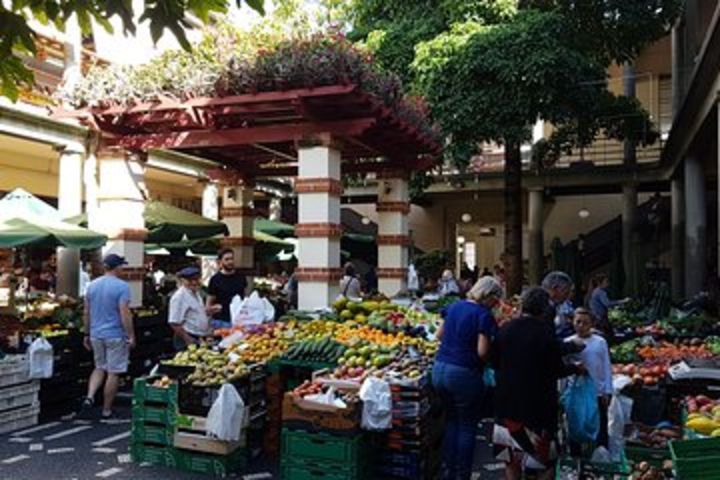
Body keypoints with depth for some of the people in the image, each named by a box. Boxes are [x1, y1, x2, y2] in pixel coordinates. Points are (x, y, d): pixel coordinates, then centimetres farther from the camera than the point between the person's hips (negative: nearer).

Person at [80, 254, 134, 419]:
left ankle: (89, 396, 2)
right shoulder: (121, 286, -13)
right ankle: (106, 410, 12)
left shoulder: (92, 285, 6)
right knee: (113, 373, 5)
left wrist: (87, 334, 19)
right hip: (115, 335, -6)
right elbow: (125, 314, -17)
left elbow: (86, 313, 10)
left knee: (99, 368, 22)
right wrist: (131, 336, -11)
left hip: (96, 335, 6)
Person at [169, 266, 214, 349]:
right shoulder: (179, 297, -17)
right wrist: (188, 340, -21)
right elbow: (174, 323, -20)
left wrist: (209, 309, 8)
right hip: (191, 340, -9)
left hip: (201, 338, 9)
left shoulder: (196, 293, 11)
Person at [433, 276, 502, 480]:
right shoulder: (484, 315, -12)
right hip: (464, 374, -7)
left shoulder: (454, 307, 9)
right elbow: (482, 352, -18)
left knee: (452, 420, 22)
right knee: (467, 427, 10)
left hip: (440, 369, 7)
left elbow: (440, 334, 19)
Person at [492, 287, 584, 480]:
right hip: (538, 402, -4)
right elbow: (557, 370, -11)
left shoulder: (505, 329, -5)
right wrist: (575, 368, 8)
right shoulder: (545, 333, -17)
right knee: (544, 456, 13)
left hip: (507, 399, 4)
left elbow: (494, 362, 3)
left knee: (512, 456, 16)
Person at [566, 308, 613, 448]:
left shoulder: (600, 342, -3)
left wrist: (607, 391, -2)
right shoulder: (569, 342, -2)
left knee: (601, 429, 10)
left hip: (598, 393, -1)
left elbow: (607, 367, 0)